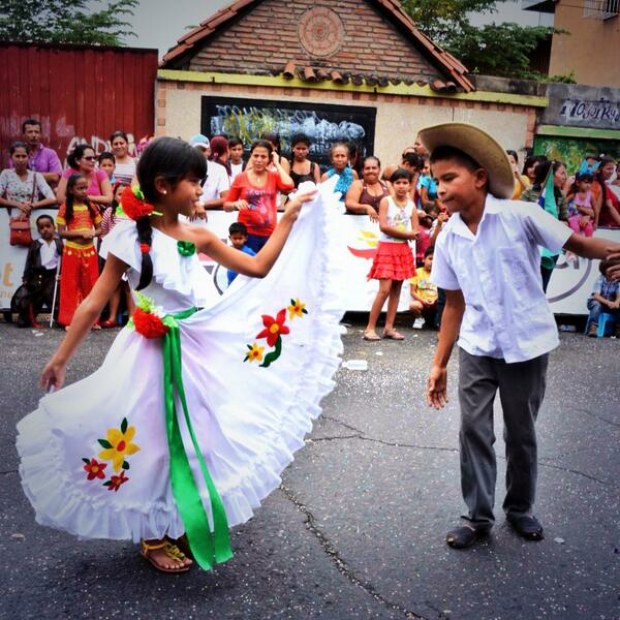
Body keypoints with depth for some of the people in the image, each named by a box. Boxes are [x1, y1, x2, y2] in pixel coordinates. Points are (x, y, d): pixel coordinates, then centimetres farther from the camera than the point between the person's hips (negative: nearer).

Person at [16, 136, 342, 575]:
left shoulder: (198, 237, 2)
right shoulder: (131, 238, -10)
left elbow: (258, 268, 7)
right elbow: (94, 303, -6)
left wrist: (289, 216, 4)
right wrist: (61, 358, -6)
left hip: (205, 347, 5)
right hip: (157, 354, -5)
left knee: (199, 437, 13)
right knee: (158, 441, 5)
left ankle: (186, 524, 34)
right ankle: (154, 536, 26)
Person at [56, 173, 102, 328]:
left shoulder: (92, 207, 5)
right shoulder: (65, 208, -4)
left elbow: (99, 229, 9)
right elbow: (61, 232, -8)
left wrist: (92, 234, -13)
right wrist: (81, 234, -19)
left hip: (89, 251, 3)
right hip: (71, 251, -3)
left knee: (90, 285, 7)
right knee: (71, 285, 2)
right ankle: (69, 320, 8)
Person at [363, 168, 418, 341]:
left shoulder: (411, 206, 7)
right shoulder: (386, 201, -4)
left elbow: (415, 233, 2)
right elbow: (383, 226, -14)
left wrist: (395, 231, -12)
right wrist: (406, 233, -9)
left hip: (403, 250, 5)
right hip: (386, 248, -5)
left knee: (397, 289, 5)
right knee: (385, 289, -11)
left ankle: (389, 327, 11)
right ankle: (370, 327, -5)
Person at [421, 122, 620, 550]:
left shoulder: (520, 216, -13)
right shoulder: (448, 239, 0)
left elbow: (575, 244, -9)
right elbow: (455, 304, 6)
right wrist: (439, 363, 6)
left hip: (527, 347, -3)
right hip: (477, 349, 3)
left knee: (521, 434, 11)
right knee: (474, 430, 2)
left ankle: (520, 508, 33)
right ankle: (478, 517, 19)